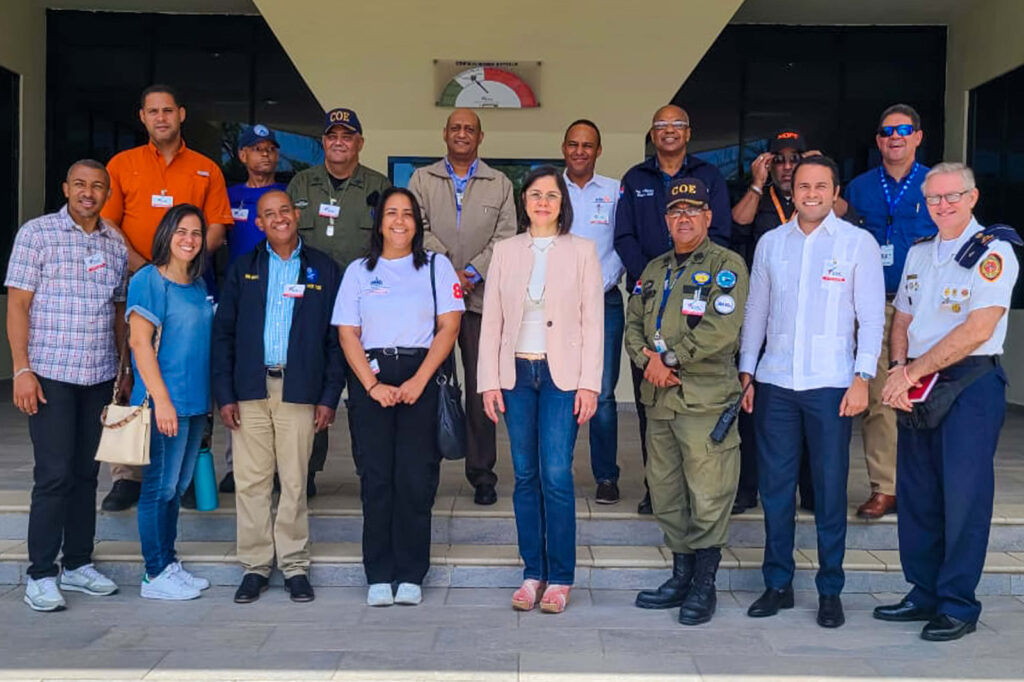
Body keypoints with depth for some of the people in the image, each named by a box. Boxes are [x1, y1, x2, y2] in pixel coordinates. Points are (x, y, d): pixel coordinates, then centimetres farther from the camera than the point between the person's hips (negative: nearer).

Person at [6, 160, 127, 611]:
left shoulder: (116, 244, 11)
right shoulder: (37, 233, -2)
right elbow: (17, 305, -5)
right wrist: (22, 369, -12)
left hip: (101, 377, 4)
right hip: (50, 375, -4)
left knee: (86, 473, 11)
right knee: (54, 474, -4)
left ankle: (78, 564, 21)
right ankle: (40, 574, 7)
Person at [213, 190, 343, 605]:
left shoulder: (324, 270, 7)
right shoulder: (242, 269, 11)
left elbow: (336, 337, 5)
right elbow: (223, 333, 8)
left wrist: (330, 396, -1)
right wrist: (224, 394, 0)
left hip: (299, 390, -1)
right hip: (250, 390, 2)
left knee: (294, 482, 2)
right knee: (251, 481, 3)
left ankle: (295, 565, 14)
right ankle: (255, 566, 15)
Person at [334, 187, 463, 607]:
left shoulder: (437, 266, 10)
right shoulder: (359, 271, 13)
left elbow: (449, 326, 1)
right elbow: (347, 334, 5)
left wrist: (419, 380, -10)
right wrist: (372, 385, -8)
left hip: (421, 376, -1)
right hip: (371, 376, 1)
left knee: (416, 477, -3)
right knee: (376, 477, -1)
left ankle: (411, 576, 6)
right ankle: (379, 576, 7)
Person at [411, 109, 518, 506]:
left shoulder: (499, 184, 14)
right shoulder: (422, 179, 14)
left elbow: (505, 236, 4)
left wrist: (473, 272, -10)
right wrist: (446, 272, -11)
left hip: (480, 295, 0)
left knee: (482, 387, 0)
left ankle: (482, 473, 8)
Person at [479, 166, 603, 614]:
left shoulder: (581, 251, 4)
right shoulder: (506, 251, 10)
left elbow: (593, 321, 0)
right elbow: (492, 319, 8)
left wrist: (589, 384, -7)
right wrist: (489, 381, 1)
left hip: (561, 373, -3)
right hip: (517, 373, 3)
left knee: (556, 475, -7)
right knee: (525, 476, 6)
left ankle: (560, 578, 5)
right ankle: (532, 573, 16)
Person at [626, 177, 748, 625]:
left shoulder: (726, 265, -2)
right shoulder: (655, 269, 19)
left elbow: (721, 330, -15)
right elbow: (633, 324, 15)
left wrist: (669, 356, -11)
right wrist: (648, 360, -4)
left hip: (706, 400, -7)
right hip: (660, 399, 7)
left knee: (707, 497, -3)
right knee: (666, 495, 13)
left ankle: (704, 586, 11)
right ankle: (681, 576, 26)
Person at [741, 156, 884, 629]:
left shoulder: (858, 243, 1)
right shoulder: (770, 243, 10)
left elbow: (872, 316, -1)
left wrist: (862, 378, -9)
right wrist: (746, 374, 9)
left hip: (831, 385, -3)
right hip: (775, 382, 3)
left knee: (830, 489, 3)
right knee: (775, 486, 7)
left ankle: (830, 591, 16)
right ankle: (778, 583, 20)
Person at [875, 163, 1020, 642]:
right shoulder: (919, 253, 15)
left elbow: (978, 329, -17)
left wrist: (914, 371, -14)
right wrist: (900, 370, -3)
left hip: (970, 385, -7)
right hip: (917, 388, 7)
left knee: (963, 497, -3)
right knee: (916, 494, 10)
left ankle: (958, 606, 8)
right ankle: (924, 594, 22)